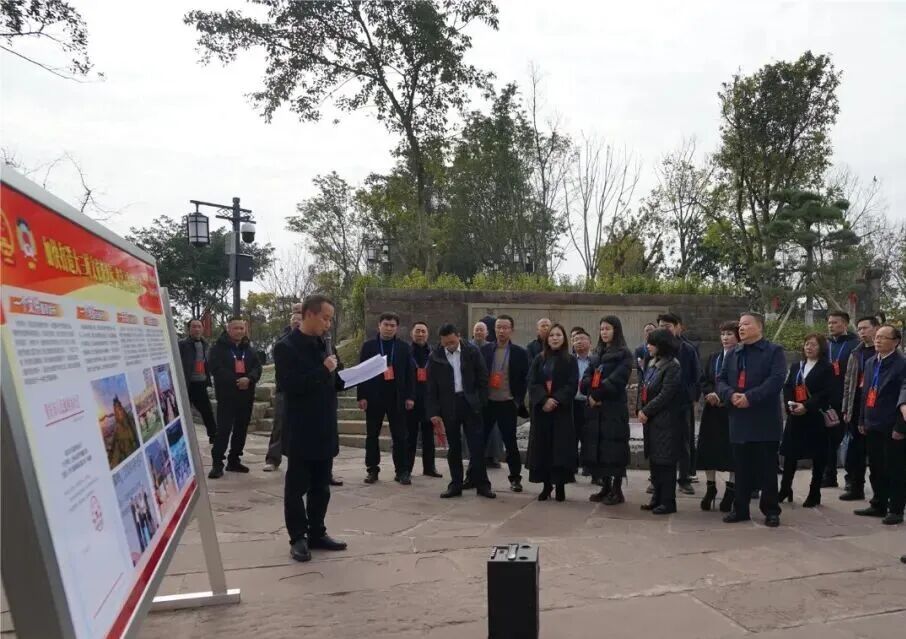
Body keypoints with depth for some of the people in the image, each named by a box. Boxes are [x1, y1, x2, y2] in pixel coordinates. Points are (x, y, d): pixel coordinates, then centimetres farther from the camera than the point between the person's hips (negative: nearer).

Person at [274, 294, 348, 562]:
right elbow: (289, 385, -21)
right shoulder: (286, 347, -11)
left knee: (321, 487, 14)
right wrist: (323, 371, -21)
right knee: (297, 486, 4)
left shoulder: (322, 344, 13)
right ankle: (298, 539, 14)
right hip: (301, 431, -7)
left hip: (324, 429, 7)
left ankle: (317, 533, 25)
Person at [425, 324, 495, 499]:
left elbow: (482, 378, 3)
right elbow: (431, 388, 1)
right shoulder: (435, 357, -1)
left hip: (470, 404, -1)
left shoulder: (472, 352, -2)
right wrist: (434, 413, -3)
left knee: (477, 445, 1)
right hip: (448, 406, 1)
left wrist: (481, 402, -3)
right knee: (453, 447, 8)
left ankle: (482, 484, 11)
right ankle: (455, 485, 17)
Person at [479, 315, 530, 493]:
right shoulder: (485, 350, 5)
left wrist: (519, 401, -7)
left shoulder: (519, 353, 0)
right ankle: (472, 476, 16)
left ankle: (515, 478, 16)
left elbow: (524, 379, 0)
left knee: (510, 442, 4)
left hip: (507, 404, -2)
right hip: (487, 403, 2)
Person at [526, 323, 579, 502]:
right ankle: (546, 485, 11)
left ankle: (560, 485, 4)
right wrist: (544, 400, -16)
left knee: (561, 447, -3)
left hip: (561, 411, -2)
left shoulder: (570, 361, 3)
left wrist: (556, 400, -18)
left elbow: (572, 385, -6)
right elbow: (532, 383, 0)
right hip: (541, 410, 2)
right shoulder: (539, 360, 9)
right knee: (543, 447, 3)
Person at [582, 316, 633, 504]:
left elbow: (617, 379, -15)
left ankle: (617, 490, 2)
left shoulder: (624, 354, -3)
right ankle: (605, 487, 16)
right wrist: (591, 394, -9)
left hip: (614, 407, -6)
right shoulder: (597, 353, 17)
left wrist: (597, 394, -14)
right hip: (595, 407, 7)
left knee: (614, 448, -4)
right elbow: (586, 378, 9)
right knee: (597, 447, 7)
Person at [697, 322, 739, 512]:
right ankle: (711, 487, 19)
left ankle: (731, 490, 13)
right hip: (712, 410, 5)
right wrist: (711, 394, -8)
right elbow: (703, 380, 10)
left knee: (732, 451, 1)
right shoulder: (714, 358, 13)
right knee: (709, 449, 7)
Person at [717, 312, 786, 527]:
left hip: (765, 420, -4)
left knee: (767, 468, 3)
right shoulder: (733, 354, 15)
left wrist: (750, 397, -21)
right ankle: (741, 508, 17)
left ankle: (771, 510, 13)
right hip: (739, 420, 5)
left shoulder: (774, 352, -2)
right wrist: (731, 395, -12)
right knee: (742, 467, 9)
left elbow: (776, 380, -15)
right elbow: (721, 380, 9)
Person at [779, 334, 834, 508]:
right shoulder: (795, 366, 14)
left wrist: (806, 406, -20)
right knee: (790, 453, 6)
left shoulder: (826, 368, -2)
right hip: (795, 416, 4)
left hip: (816, 417, -4)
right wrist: (790, 405, -9)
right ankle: (785, 490, 17)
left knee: (817, 456, 3)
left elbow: (825, 393, -11)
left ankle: (814, 494, 12)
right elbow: (787, 388, 8)